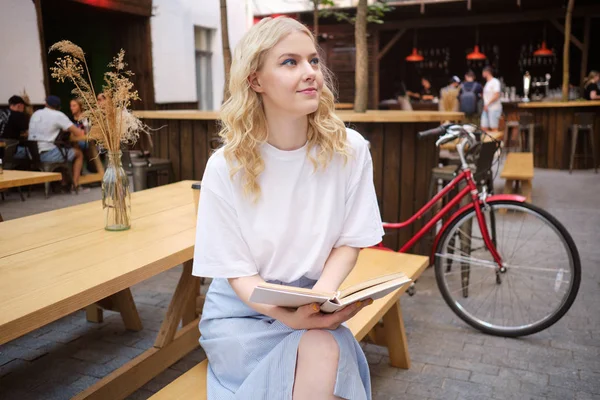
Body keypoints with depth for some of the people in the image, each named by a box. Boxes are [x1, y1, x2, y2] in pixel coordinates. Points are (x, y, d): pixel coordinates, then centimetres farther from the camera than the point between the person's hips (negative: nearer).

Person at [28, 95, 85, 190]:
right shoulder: (58, 115, -6)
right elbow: (78, 133, -8)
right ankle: (75, 184, 8)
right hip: (48, 155, -7)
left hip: (33, 154, 7)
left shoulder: (35, 113, 14)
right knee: (79, 153, 16)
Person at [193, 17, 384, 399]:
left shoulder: (348, 149, -9)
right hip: (243, 310, -1)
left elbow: (349, 242, 0)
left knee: (327, 354, -30)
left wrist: (320, 296, -20)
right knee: (319, 352, -29)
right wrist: (288, 315, -28)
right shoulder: (226, 166, -13)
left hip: (314, 307, 2)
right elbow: (237, 271, -9)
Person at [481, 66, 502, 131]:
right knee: (484, 128, 5)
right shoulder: (487, 83, 17)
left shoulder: (495, 82, -9)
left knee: (494, 128, -6)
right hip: (486, 108, 8)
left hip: (494, 108, -8)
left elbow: (497, 95, -17)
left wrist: (487, 104, -18)